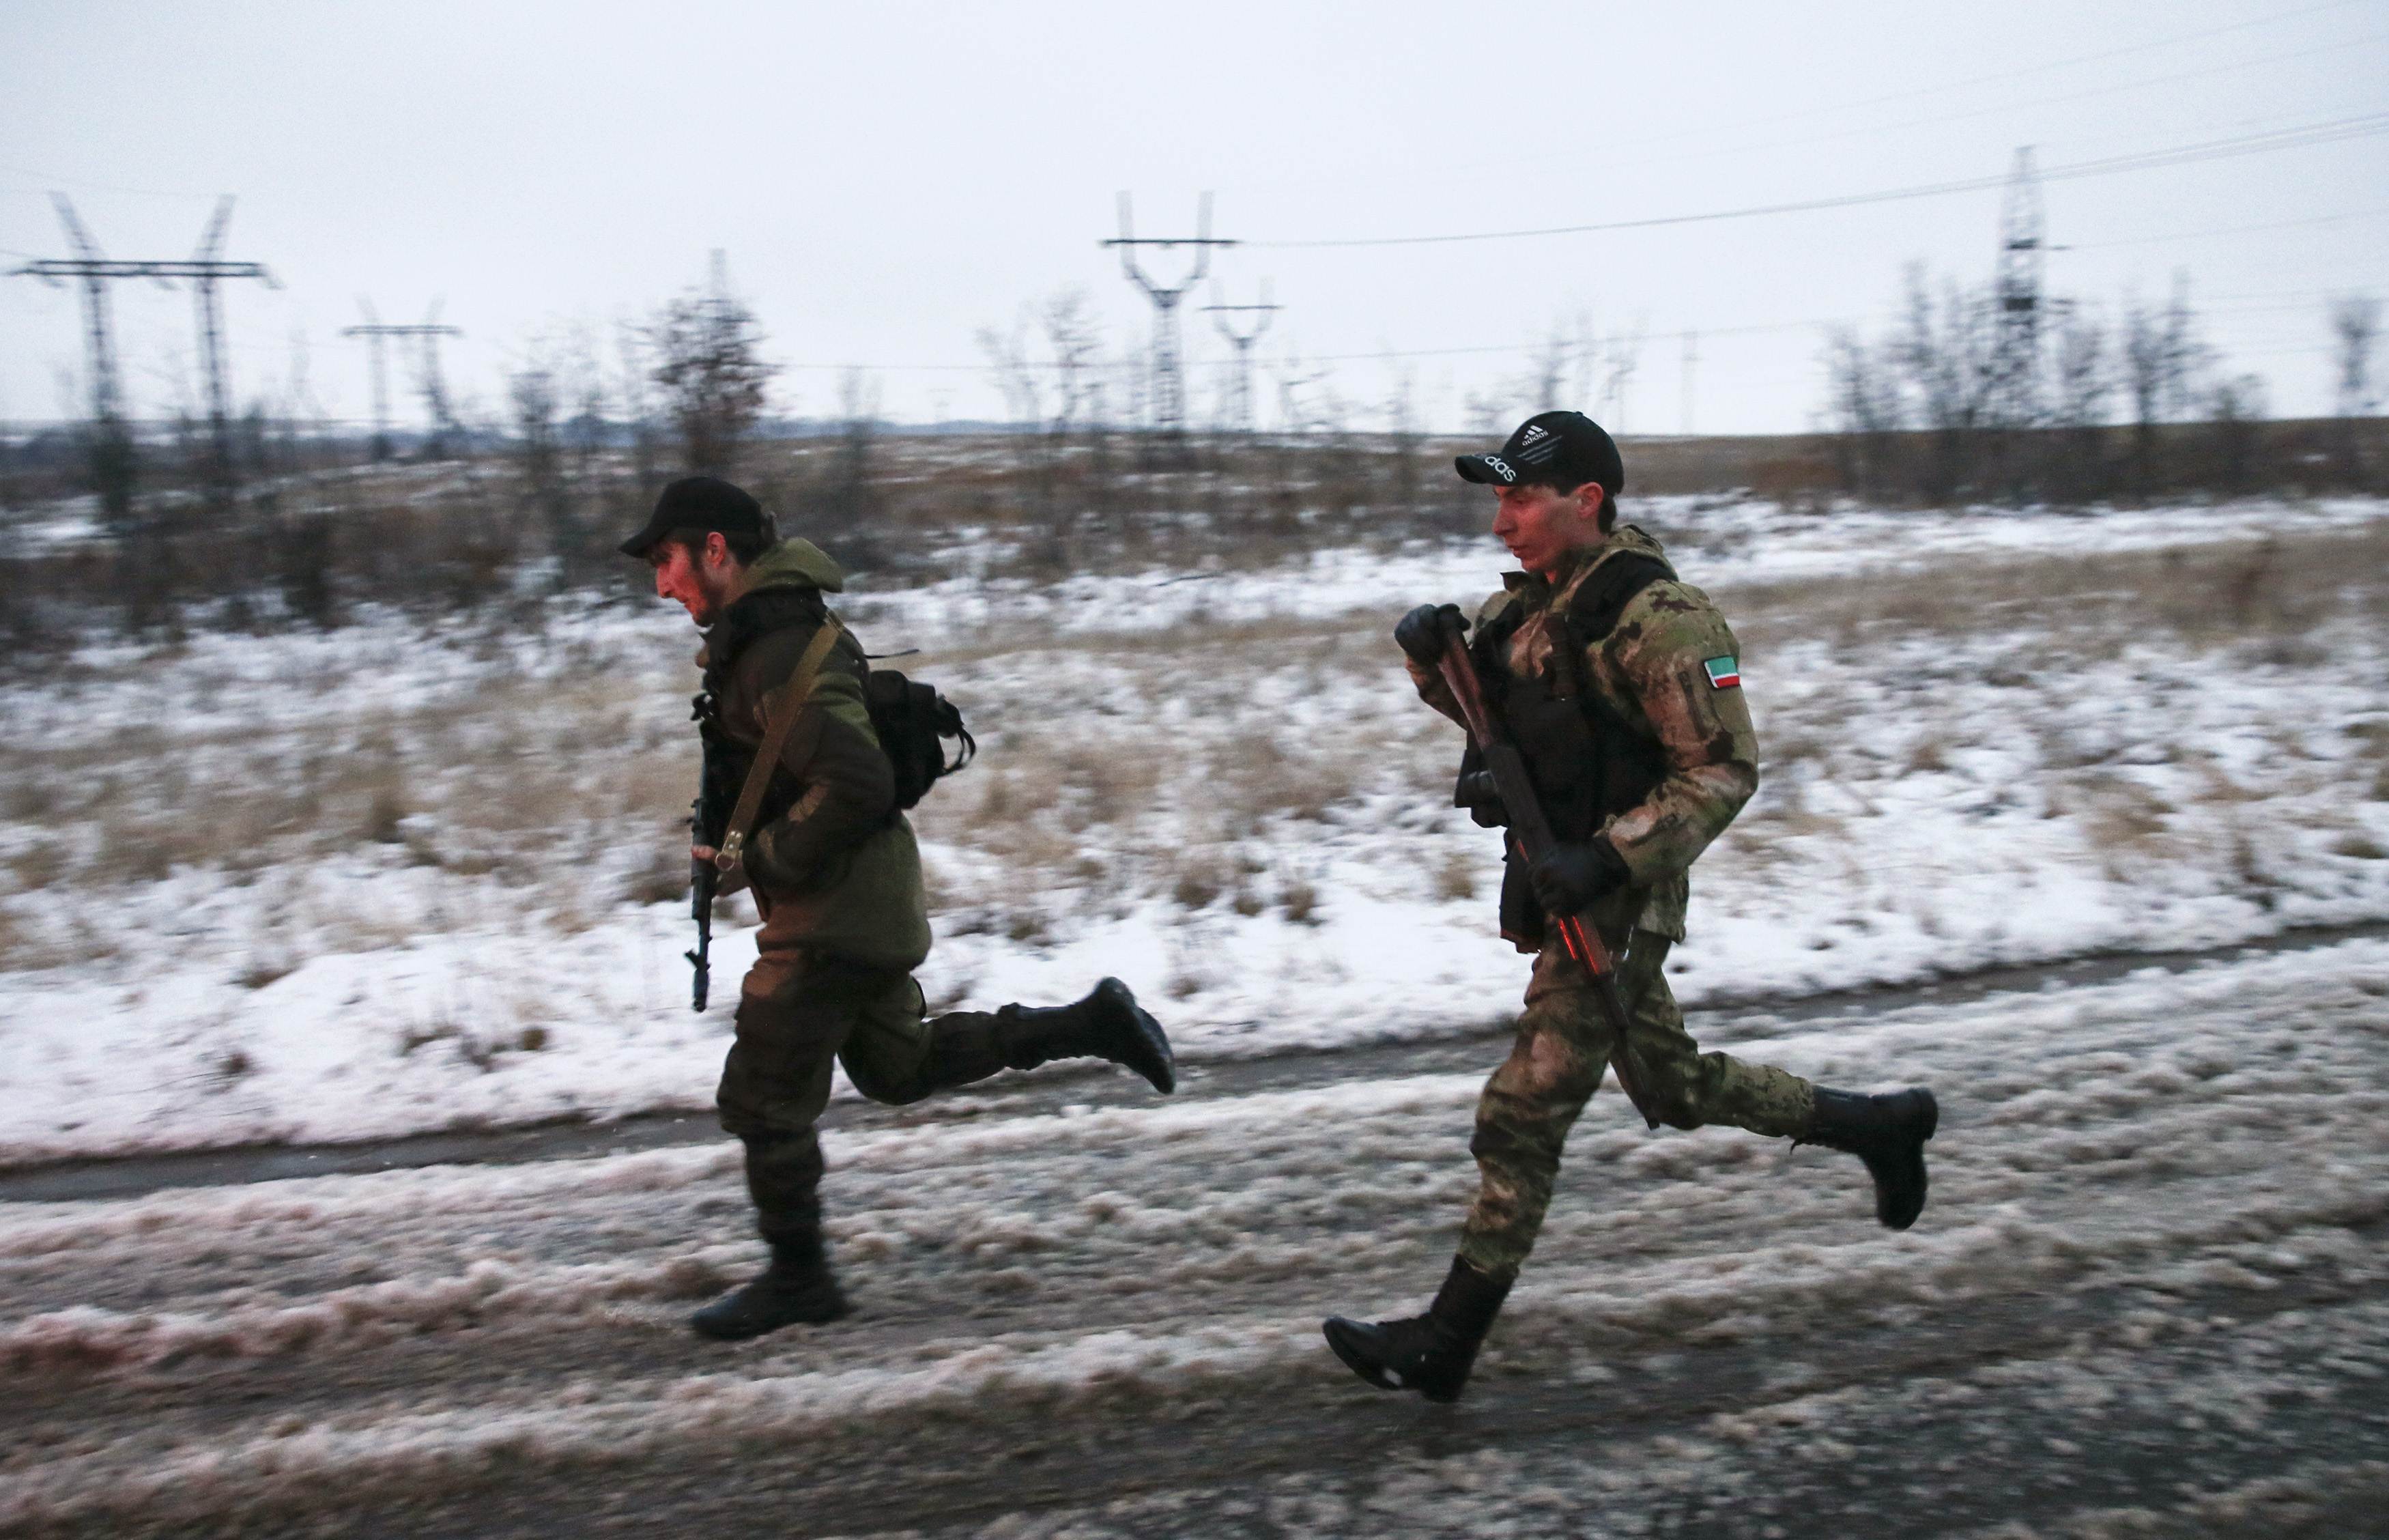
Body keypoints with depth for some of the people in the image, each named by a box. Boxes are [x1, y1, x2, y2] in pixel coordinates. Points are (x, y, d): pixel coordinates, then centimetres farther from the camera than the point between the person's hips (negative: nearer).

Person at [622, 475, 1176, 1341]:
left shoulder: (778, 653, -24)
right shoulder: (769, 628, 9)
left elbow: (857, 785, -33)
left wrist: (756, 861, -21)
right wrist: (739, 842, 12)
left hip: (830, 919, -10)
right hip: (868, 905, 10)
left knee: (762, 1101, 3)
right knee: (897, 1068, 24)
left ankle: (798, 1281, 20)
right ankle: (1092, 1024, 22)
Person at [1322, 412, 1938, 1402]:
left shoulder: (1655, 618, -20)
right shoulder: (1533, 598, 6)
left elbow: (1726, 769, -19)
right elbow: (1481, 703, 19)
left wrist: (1606, 858, -27)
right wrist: (1434, 653, -3)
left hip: (1613, 904, -9)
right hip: (1556, 884, 9)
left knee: (1523, 1117, -3)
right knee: (1675, 1085, 22)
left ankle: (1443, 1348, 8)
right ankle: (1878, 1124, 39)